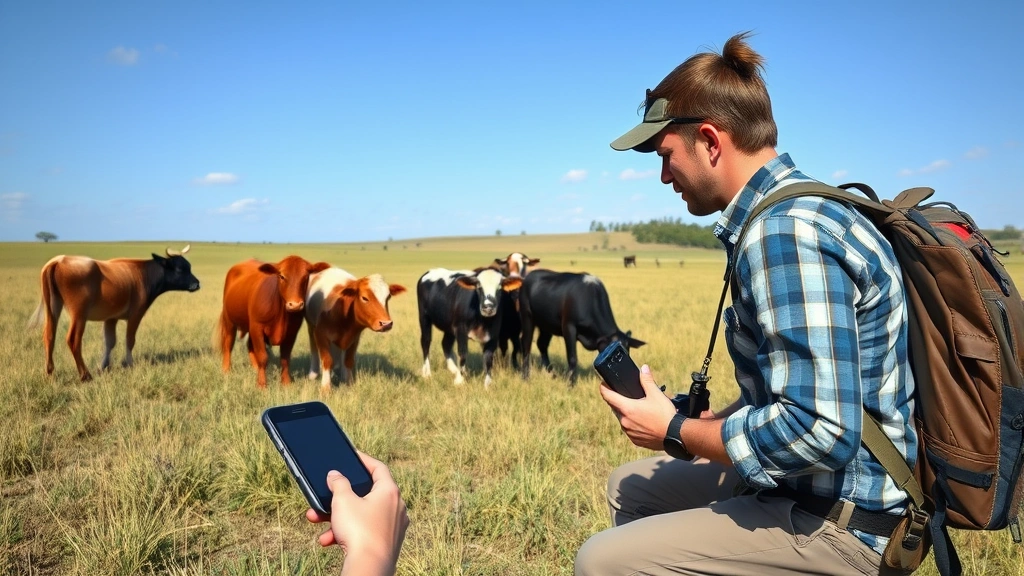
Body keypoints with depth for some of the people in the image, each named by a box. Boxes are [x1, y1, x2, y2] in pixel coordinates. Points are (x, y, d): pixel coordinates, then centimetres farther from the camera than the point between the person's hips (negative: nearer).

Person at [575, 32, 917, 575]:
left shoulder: (784, 232, -25)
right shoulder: (795, 208, 8)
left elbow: (821, 432, -31)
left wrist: (676, 431, -17)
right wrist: (707, 421, 6)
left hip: (840, 521, -10)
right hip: (811, 487, 10)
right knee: (630, 486, 20)